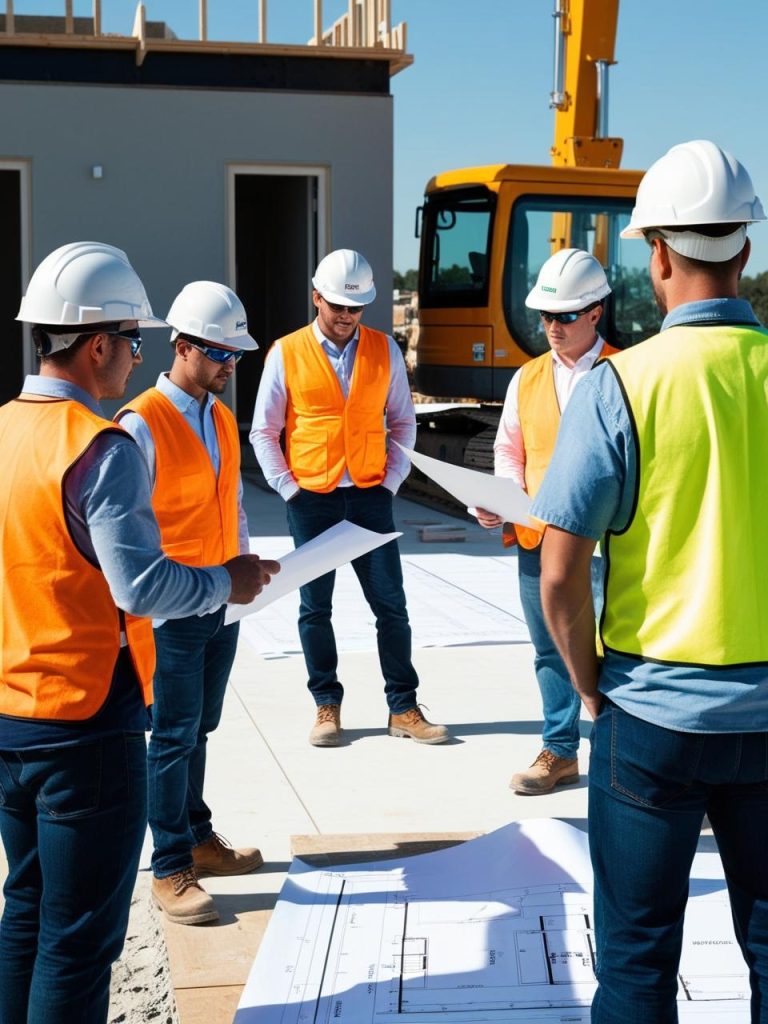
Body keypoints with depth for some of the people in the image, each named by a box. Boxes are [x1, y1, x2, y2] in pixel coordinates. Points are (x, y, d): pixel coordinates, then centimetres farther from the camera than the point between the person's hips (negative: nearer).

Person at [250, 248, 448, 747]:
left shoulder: (384, 350, 3)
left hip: (370, 496, 1)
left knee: (391, 604, 2)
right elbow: (264, 432, 2)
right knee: (315, 607, 6)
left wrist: (392, 480, 0)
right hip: (311, 499, -1)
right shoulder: (287, 353, -3)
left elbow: (403, 422, 9)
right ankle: (327, 706, 19)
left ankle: (404, 709, 11)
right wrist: (289, 489, -4)